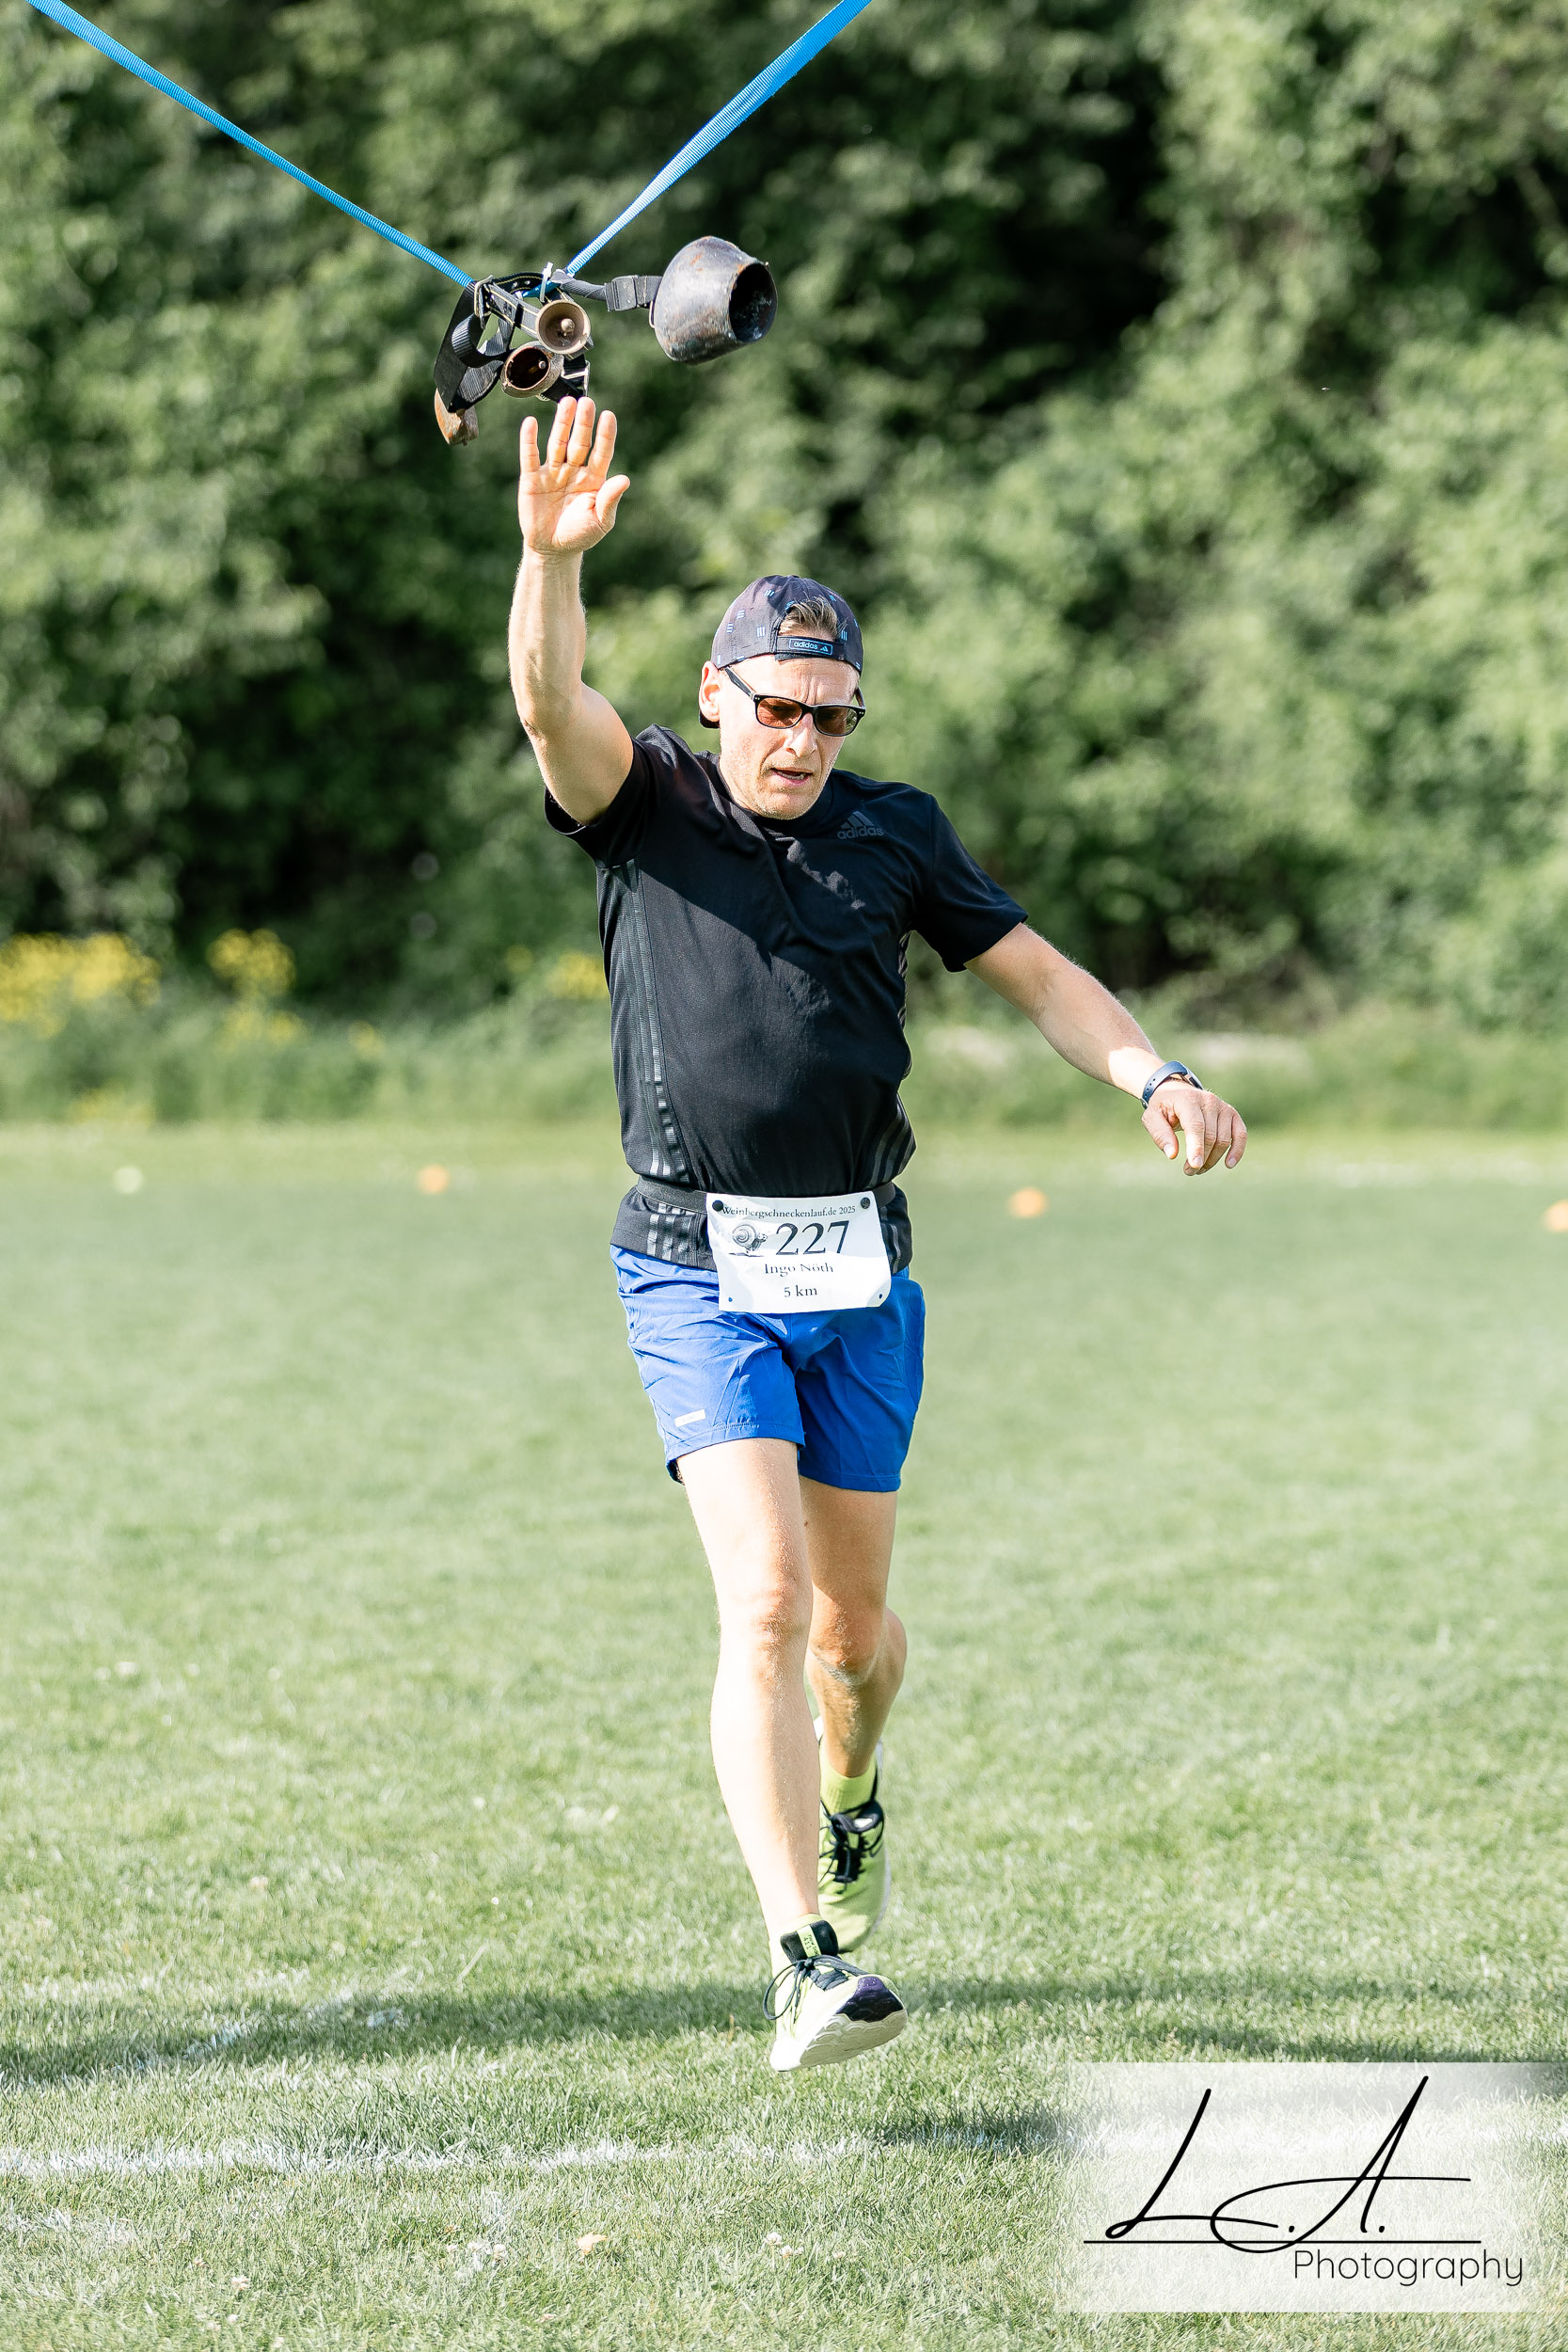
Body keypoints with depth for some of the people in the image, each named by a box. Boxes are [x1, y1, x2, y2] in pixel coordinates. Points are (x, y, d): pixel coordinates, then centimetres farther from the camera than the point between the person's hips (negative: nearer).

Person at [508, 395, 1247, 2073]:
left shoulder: (892, 832, 8)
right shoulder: (646, 806, -1)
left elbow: (1038, 975, 13)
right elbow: (549, 697, -20)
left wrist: (1156, 1079, -5)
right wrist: (552, 553, -40)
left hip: (860, 1272, 3)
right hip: (696, 1272, -3)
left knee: (852, 1624, 11)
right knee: (764, 1601, -18)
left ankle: (849, 1796, 46)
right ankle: (806, 1961, -21)